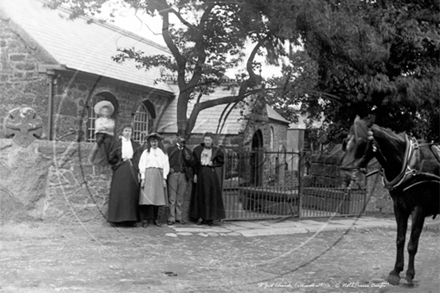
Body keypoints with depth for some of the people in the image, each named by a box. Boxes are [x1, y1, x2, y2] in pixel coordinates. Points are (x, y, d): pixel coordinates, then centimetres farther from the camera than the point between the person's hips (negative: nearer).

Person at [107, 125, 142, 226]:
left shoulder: (135, 145, 13)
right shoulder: (117, 143, 6)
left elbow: (139, 160, 10)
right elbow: (111, 158, 4)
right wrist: (121, 160, -1)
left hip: (132, 172, 2)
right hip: (120, 171, -2)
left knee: (131, 194, -2)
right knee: (118, 194, -5)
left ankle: (130, 219, 1)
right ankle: (118, 218, -2)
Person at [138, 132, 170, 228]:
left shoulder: (162, 153, 11)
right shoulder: (146, 152, 9)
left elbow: (165, 166, 8)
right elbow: (142, 165, 5)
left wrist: (164, 178, -1)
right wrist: (142, 178, -4)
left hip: (159, 176, 2)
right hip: (148, 175, -2)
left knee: (157, 198, 1)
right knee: (147, 198, -8)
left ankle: (155, 219, 11)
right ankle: (145, 220, -4)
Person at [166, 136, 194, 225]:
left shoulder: (187, 151, 14)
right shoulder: (170, 149, 7)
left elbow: (191, 164, 9)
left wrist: (188, 159, -10)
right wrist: (169, 168, -12)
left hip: (183, 175, 3)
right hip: (173, 174, -3)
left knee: (180, 198, 7)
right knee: (172, 198, -6)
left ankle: (179, 217, 14)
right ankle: (171, 218, -3)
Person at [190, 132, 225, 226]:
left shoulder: (216, 150, 3)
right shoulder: (198, 150, 7)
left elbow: (221, 162, 5)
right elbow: (194, 163, 5)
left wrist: (212, 163, -9)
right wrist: (195, 174, -2)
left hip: (212, 175, -1)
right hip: (201, 174, 1)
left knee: (212, 195, -1)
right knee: (200, 196, 3)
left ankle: (210, 218, 4)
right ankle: (201, 217, 8)